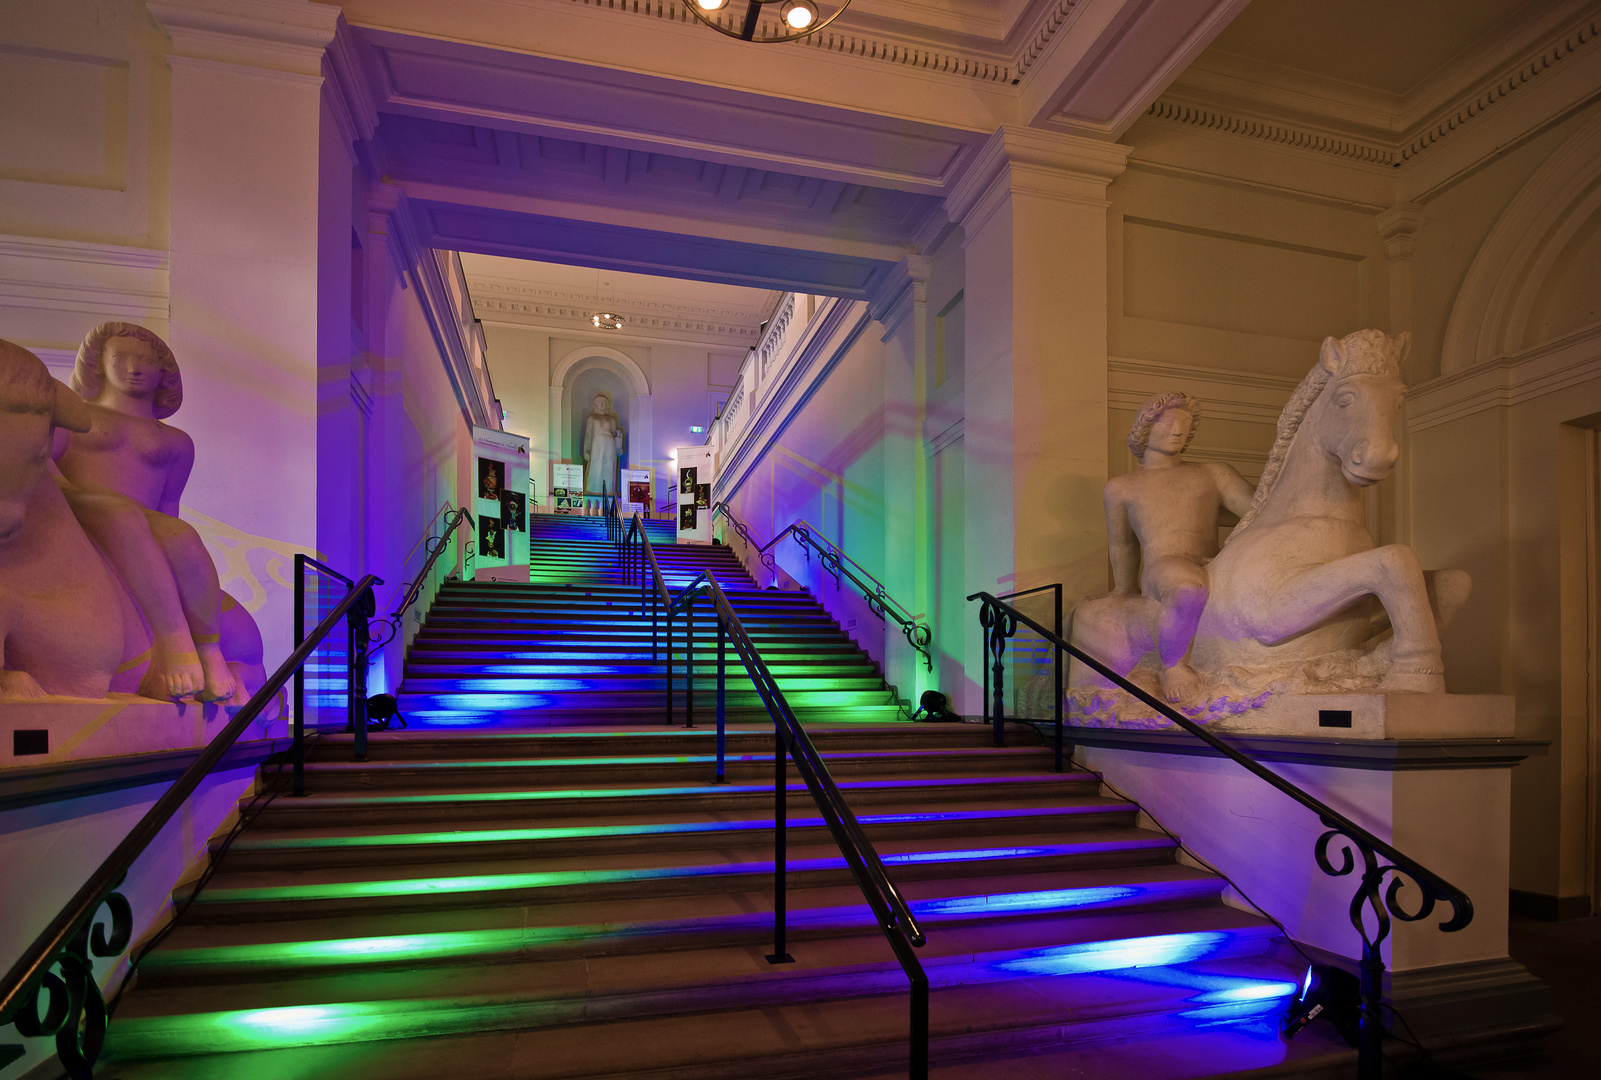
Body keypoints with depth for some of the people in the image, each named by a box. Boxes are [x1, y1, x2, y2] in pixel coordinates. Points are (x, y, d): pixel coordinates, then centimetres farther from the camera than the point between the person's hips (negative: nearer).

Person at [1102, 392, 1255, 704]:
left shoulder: (1213, 473, 24)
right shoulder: (1120, 488, 23)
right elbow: (1123, 543, 33)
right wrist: (1124, 589, 39)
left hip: (1215, 571, 3)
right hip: (1160, 573, -3)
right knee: (1189, 589, -41)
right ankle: (1173, 666, -16)